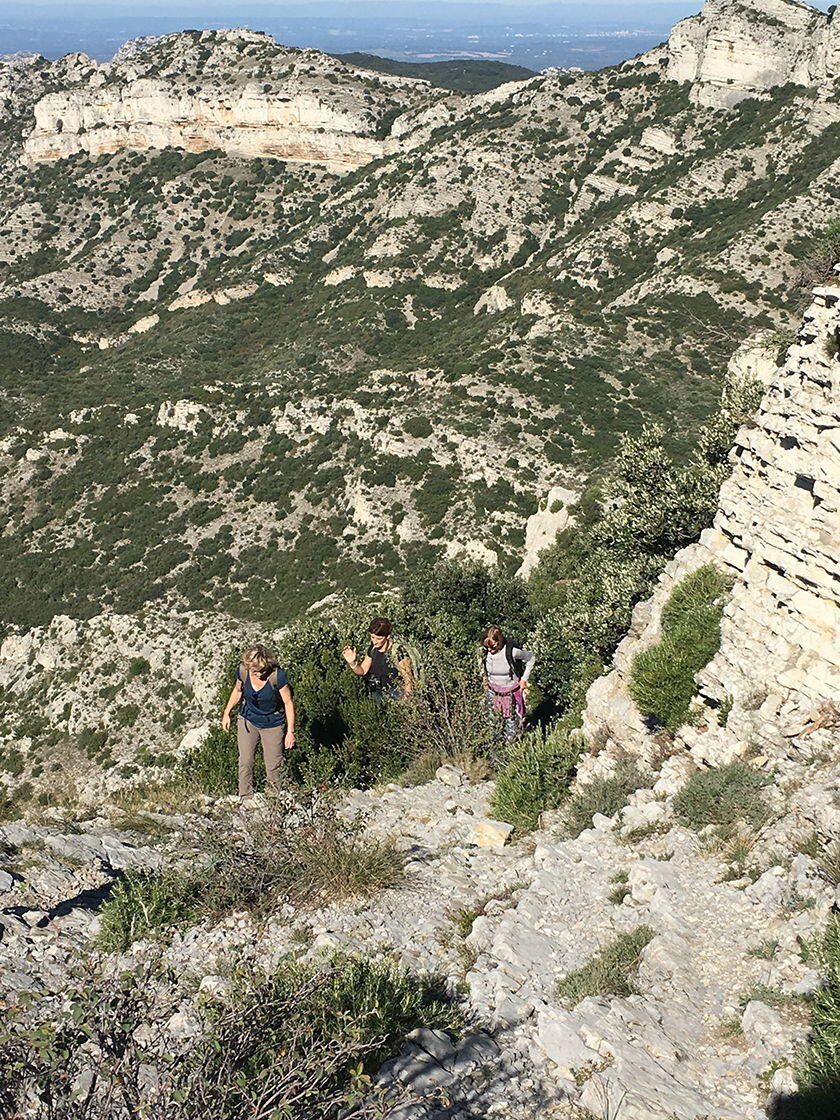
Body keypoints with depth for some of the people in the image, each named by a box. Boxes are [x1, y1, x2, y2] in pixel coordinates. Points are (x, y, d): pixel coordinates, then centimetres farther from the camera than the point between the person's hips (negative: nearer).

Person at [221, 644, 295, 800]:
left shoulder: (277, 676, -28)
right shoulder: (242, 672, -18)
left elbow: (288, 703, -17)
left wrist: (290, 731, -14)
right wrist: (226, 713, 7)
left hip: (272, 724, -3)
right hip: (247, 720, 3)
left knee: (274, 765, 3)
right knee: (245, 761, 3)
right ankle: (245, 800, 15)